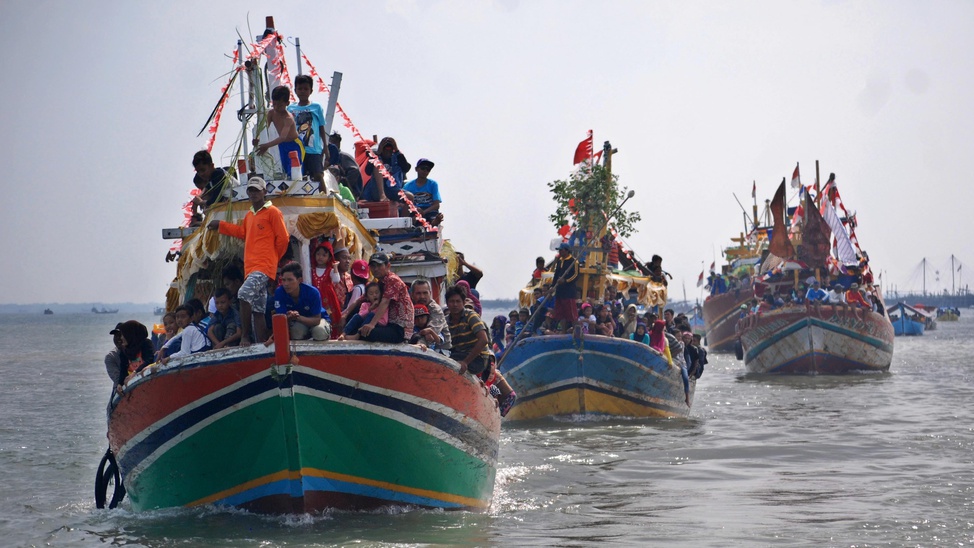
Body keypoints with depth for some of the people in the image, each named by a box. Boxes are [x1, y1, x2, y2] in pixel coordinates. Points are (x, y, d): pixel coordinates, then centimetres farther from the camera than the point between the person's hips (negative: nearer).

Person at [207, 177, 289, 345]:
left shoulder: (272, 212, -3)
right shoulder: (249, 215, 19)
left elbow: (283, 238, -4)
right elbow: (242, 232, 34)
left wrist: (274, 257, 7)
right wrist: (220, 225, 35)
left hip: (264, 266, -8)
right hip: (251, 267, 8)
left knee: (244, 293, -27)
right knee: (257, 310, 7)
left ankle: (245, 336, -20)